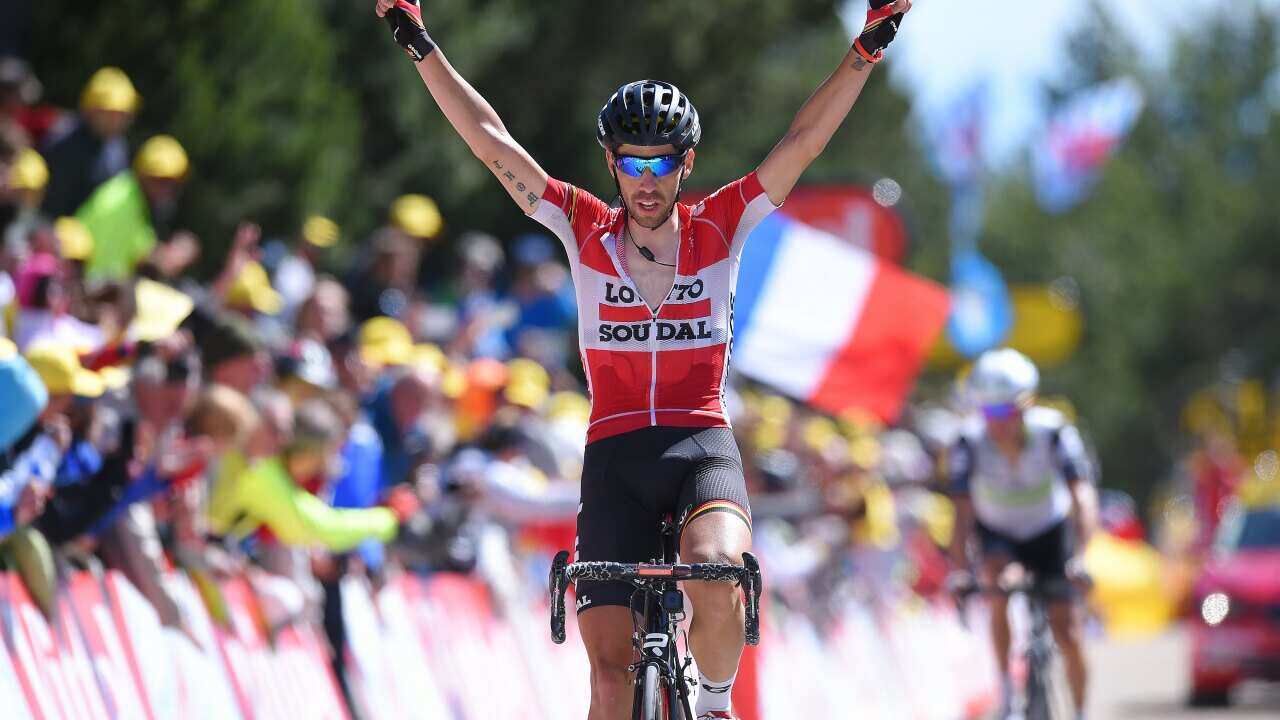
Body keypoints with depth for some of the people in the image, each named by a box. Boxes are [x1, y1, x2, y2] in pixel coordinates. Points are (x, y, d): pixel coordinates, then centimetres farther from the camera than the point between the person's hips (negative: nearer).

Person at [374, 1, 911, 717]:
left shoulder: (719, 226, 3)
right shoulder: (586, 230, 4)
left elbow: (804, 142, -2)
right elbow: (492, 143, 2)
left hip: (702, 444, -1)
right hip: (616, 454, 1)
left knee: (716, 579, -33)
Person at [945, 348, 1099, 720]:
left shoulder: (1053, 432, -29)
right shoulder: (969, 444, -27)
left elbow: (1082, 498, -33)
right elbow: (963, 512, -26)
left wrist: (1080, 557, -46)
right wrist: (959, 570, -37)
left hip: (1049, 532, 0)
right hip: (998, 532, 0)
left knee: (1065, 631, -8)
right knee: (998, 587, -31)